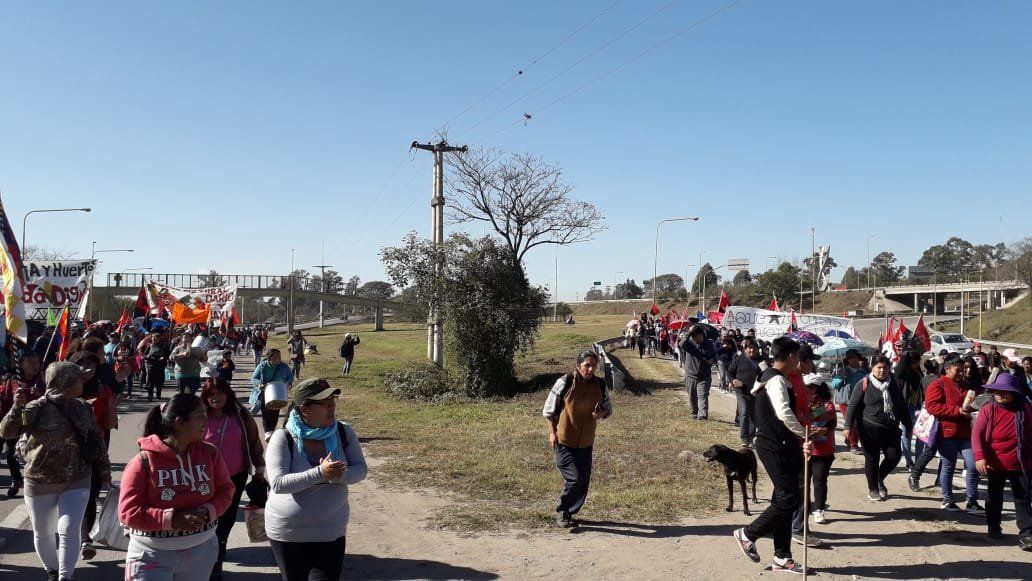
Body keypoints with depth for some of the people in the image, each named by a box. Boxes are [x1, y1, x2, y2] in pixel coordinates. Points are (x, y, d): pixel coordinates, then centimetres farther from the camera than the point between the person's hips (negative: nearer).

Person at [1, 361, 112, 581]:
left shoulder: (83, 408, -1)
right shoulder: (37, 409, -14)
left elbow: (96, 440, 9)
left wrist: (104, 469, 13)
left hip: (77, 481, 2)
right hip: (40, 483, -1)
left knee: (69, 530, -7)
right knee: (43, 532, 15)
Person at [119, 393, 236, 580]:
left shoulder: (210, 453, -3)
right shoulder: (144, 461, -15)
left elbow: (225, 490, 4)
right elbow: (128, 513, -16)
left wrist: (208, 511, -16)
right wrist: (172, 519, -25)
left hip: (201, 551, 4)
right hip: (153, 555, -4)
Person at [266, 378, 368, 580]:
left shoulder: (344, 432, -7)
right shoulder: (283, 438, -16)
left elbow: (361, 469, -4)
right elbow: (278, 483, -23)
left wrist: (338, 476, -25)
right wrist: (319, 474, -33)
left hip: (331, 533, 2)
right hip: (288, 533, -1)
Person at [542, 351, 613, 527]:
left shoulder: (600, 385, -1)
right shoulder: (565, 382, -13)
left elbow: (608, 408, 14)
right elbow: (548, 409, -4)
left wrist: (601, 413, -10)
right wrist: (552, 433, -8)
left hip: (586, 443, 5)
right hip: (564, 441, -5)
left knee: (584, 481, 7)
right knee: (574, 478, -11)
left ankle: (569, 513, 28)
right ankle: (561, 511, 13)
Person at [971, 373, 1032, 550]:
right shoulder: (988, 409, -9)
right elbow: (977, 434, -13)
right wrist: (980, 456, -24)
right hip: (995, 464, 0)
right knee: (995, 498, 14)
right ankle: (994, 528, 30)